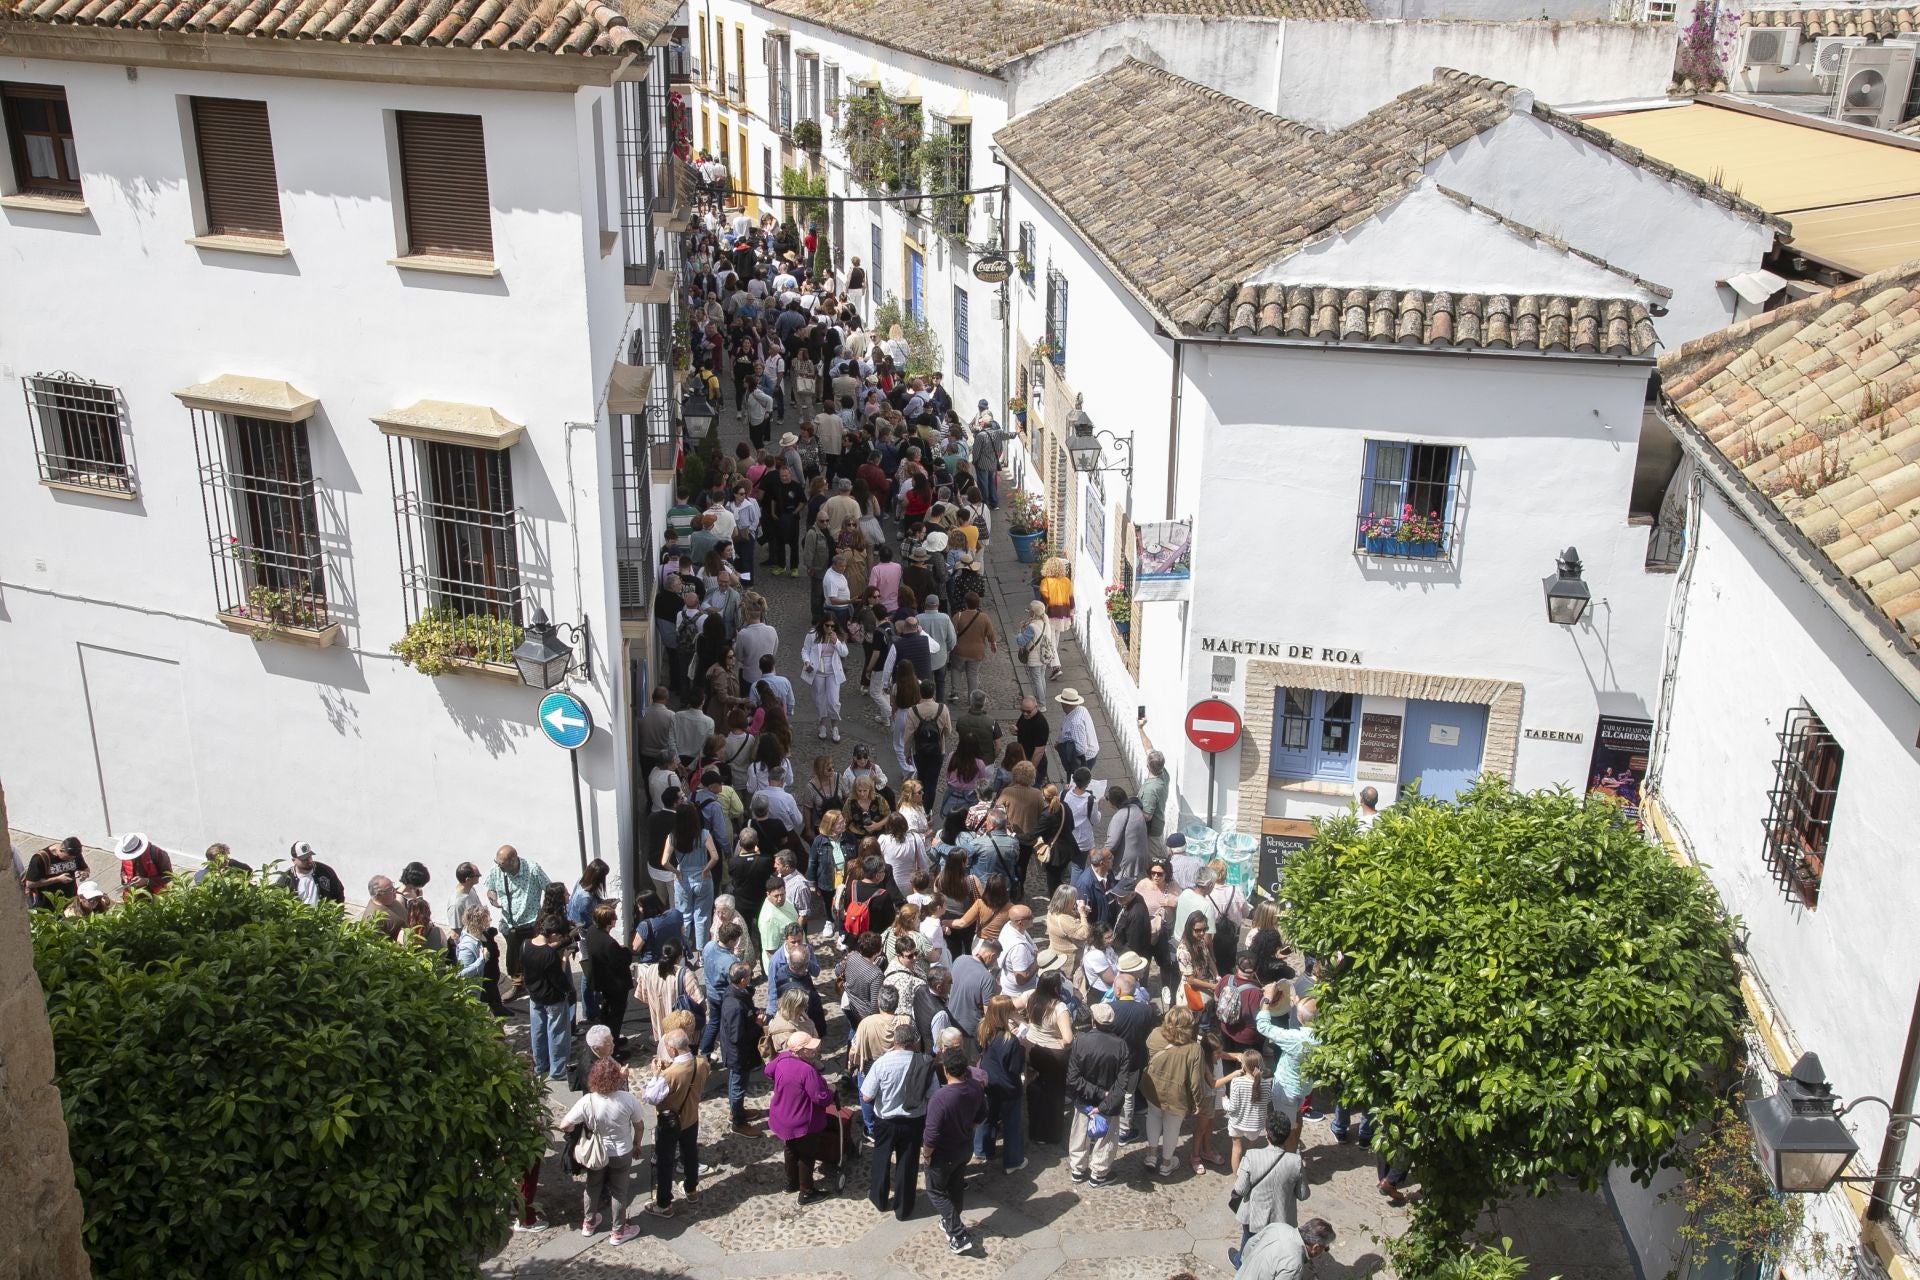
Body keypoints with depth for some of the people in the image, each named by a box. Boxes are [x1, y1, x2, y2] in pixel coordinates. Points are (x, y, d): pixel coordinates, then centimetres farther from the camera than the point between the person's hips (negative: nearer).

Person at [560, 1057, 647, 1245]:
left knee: (593, 1187, 26)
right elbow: (640, 1126, -10)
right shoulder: (629, 1100, -26)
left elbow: (564, 1125, -20)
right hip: (622, 1153, -1)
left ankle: (589, 1223, 46)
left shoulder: (587, 1102, -27)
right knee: (618, 1191, 20)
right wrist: (637, 1143, 11)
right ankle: (619, 1231, 36)